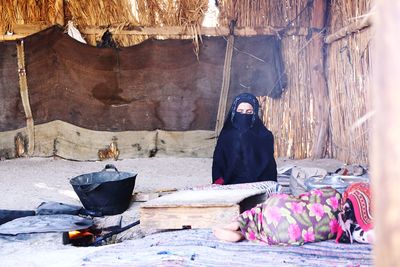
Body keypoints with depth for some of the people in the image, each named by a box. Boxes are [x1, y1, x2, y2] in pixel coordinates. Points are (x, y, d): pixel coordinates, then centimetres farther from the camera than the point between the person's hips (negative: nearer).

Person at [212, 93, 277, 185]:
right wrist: (219, 181, -9)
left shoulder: (265, 136, 8)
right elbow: (217, 164, 10)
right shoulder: (226, 135, 12)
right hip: (230, 186, 1)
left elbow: (269, 167, 6)